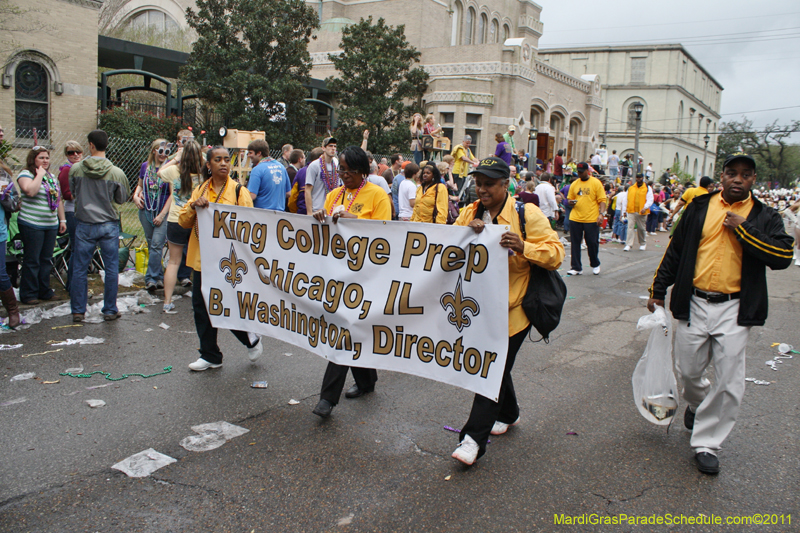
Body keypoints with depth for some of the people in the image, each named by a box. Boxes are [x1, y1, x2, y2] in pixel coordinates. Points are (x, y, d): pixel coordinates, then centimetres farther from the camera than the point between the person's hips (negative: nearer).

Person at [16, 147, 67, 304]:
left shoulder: (52, 177, 15)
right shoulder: (26, 174, -7)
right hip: (32, 225, -7)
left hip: (51, 225, 7)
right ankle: (29, 294, 6)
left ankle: (45, 291, 20)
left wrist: (62, 220, 17)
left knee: (46, 260, 11)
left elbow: (58, 200, 20)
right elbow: (30, 191, -27)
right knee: (32, 261, -2)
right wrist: (40, 175, -17)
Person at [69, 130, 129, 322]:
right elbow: (122, 199, 0)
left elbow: (72, 191, 9)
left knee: (80, 268, 11)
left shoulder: (75, 169, -7)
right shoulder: (116, 172, -11)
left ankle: (78, 311, 17)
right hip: (109, 225, -1)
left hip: (84, 224, 1)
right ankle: (110, 310, 14)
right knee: (111, 268, 9)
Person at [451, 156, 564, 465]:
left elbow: (555, 253, -14)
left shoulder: (526, 214, -10)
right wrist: (467, 232, -19)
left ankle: (474, 438, -3)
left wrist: (523, 247, -31)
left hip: (512, 309, -6)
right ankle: (509, 414, 42)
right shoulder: (470, 213, 7)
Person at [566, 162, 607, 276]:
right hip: (575, 218, 3)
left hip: (591, 219, -3)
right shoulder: (574, 184, 11)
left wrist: (601, 214, -14)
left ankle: (595, 264, 27)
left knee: (592, 243, 4)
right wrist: (570, 202, -5)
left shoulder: (596, 183, 0)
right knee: (575, 243, 3)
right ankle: (576, 268, 12)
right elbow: (569, 198, 18)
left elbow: (602, 200, -2)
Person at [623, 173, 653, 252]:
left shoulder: (647, 188, 3)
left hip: (642, 212, -1)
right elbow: (627, 199, 16)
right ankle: (628, 245, -11)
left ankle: (643, 244, 25)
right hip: (631, 211, 1)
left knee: (642, 229, 9)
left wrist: (645, 208, -18)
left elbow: (650, 200, -3)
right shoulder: (630, 188, 11)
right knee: (630, 227, -9)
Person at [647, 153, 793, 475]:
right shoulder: (700, 207, 6)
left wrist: (743, 228, -15)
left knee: (729, 383, -3)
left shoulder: (764, 217, 3)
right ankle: (697, 403, 46)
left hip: (734, 310, -1)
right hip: (694, 303, 2)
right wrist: (658, 290, 10)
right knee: (688, 370, 11)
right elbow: (675, 251, 10)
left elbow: (783, 256, -12)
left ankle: (706, 444, 12)